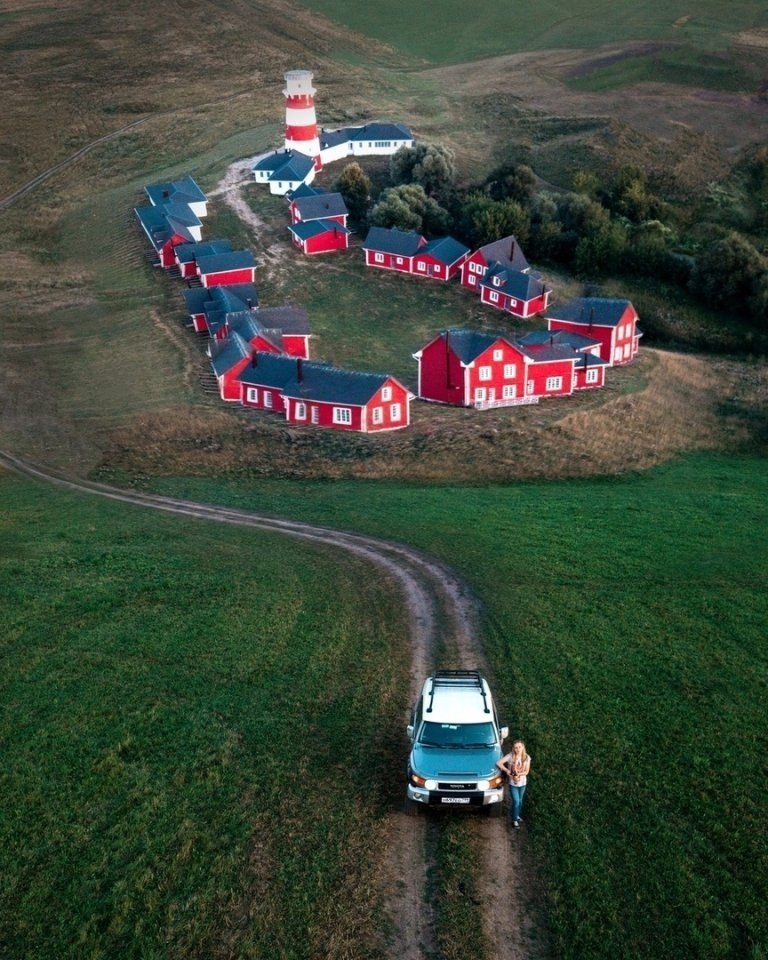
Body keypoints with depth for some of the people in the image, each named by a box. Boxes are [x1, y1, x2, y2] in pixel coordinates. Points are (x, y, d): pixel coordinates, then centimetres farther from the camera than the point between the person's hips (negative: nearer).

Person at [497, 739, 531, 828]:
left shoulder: (527, 757, -9)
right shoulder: (510, 756, -18)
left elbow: (527, 771, -8)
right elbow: (498, 763, -22)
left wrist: (518, 774, -24)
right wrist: (507, 771, -22)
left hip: (523, 783, 3)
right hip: (513, 784, -3)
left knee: (520, 801, 18)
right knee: (516, 801, -5)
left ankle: (517, 816, 41)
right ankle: (514, 820, 10)